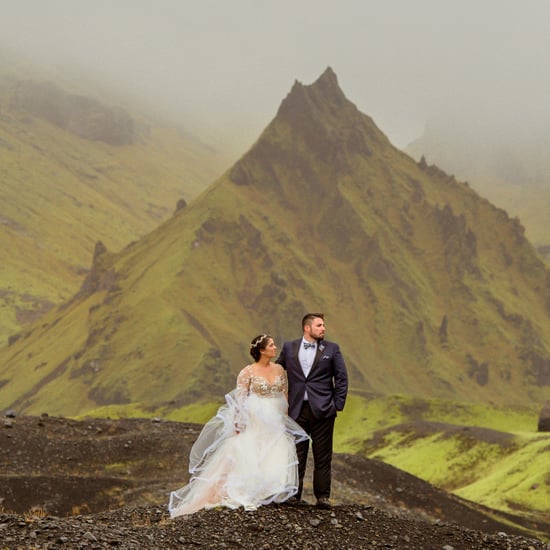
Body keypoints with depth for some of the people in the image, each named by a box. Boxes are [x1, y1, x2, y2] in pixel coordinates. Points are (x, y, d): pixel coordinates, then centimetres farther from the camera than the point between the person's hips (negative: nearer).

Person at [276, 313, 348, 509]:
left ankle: (323, 496, 7)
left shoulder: (331, 349, 4)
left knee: (323, 456, 2)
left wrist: (338, 405, -2)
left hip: (322, 410, -1)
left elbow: (342, 378, 4)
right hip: (297, 410, 1)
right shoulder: (289, 348, 7)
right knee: (296, 454, 4)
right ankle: (294, 495, 10)